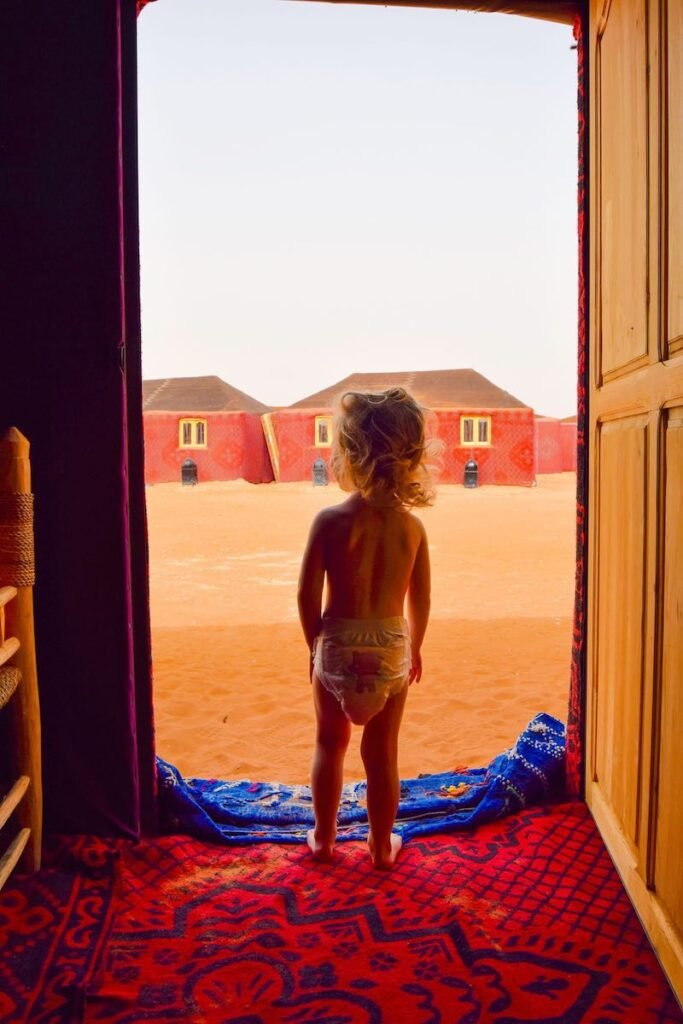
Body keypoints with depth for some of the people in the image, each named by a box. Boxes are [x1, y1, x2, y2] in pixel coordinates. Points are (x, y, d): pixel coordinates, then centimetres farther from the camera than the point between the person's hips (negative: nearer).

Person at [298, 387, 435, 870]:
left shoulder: (331, 520, -14)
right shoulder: (412, 526, -7)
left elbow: (308, 594, -10)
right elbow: (420, 600, 0)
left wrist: (317, 644, 6)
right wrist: (415, 648, 16)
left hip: (338, 646, -1)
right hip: (392, 648, 1)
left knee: (330, 744, 20)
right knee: (382, 753, 15)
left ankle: (324, 837, 34)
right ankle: (382, 845, 30)